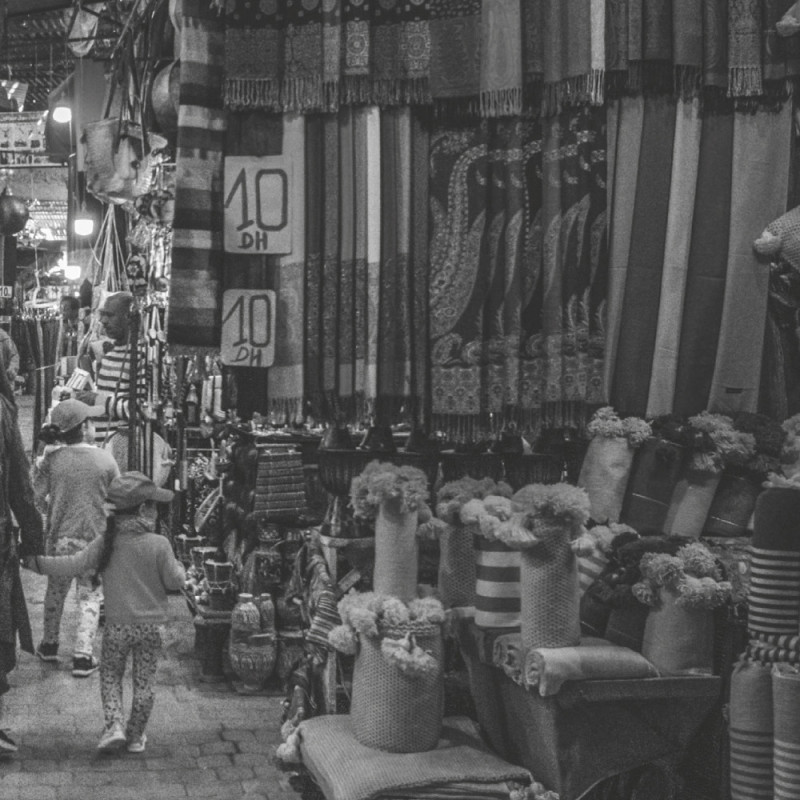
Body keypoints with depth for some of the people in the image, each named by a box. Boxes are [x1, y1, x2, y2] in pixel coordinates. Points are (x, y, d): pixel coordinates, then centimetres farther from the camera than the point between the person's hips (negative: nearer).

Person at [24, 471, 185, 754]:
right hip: (150, 625, -1)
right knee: (143, 682, 12)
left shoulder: (106, 543, -8)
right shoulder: (159, 544, -13)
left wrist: (36, 562, -3)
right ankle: (136, 736, 19)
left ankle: (114, 724, -2)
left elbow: (73, 565, -11)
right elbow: (175, 582, -9)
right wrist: (178, 566, 11)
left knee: (110, 676, 16)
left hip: (117, 625, 1)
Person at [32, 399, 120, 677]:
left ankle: (49, 645, 35)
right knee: (90, 597, 8)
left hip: (59, 537, 2)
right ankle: (83, 656, 4)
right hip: (94, 537, -2)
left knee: (55, 591, 21)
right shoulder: (105, 459, -9)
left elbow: (38, 499, -4)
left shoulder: (50, 459, -8)